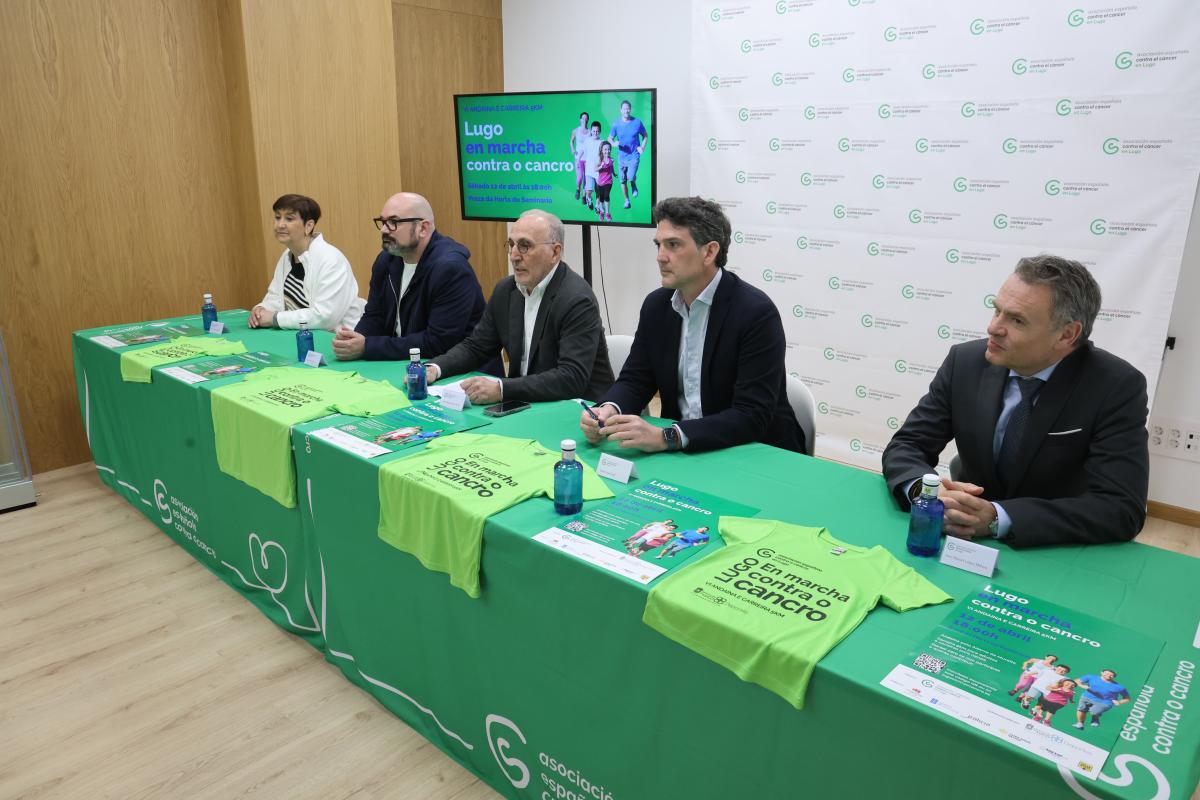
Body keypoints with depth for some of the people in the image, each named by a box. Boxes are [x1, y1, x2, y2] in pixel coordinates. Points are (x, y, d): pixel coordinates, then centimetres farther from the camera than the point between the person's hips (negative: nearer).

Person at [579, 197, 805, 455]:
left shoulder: (757, 313, -18)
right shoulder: (656, 305, 1)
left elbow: (752, 416, -23)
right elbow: (634, 380, 6)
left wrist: (666, 437, -33)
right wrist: (608, 410, -17)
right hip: (681, 453, 6)